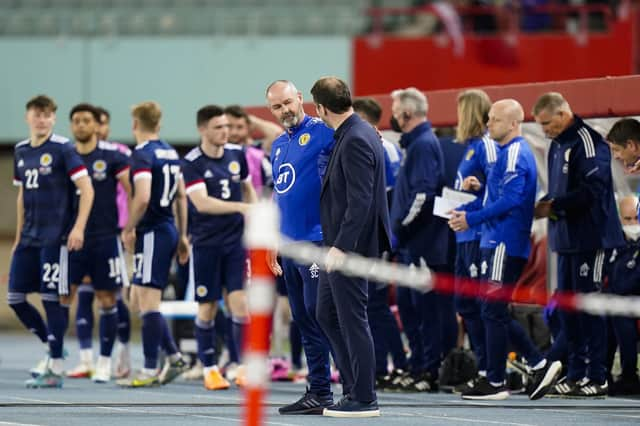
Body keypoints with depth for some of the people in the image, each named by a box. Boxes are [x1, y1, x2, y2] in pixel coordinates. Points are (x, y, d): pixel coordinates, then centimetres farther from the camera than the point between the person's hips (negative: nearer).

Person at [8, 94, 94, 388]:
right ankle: (50, 345, 22)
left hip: (55, 239, -7)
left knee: (53, 298, -6)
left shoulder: (62, 149, -8)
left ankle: (55, 368, -1)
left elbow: (86, 189, -12)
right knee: (15, 298, 4)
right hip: (29, 239, 7)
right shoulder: (21, 151, 12)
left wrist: (79, 228, -20)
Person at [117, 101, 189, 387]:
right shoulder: (170, 152, 13)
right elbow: (181, 195, 18)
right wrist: (182, 235, 23)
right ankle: (174, 357, 13)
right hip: (169, 231, 9)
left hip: (151, 232, -9)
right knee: (139, 297, 16)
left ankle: (149, 371, -4)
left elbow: (142, 197, -24)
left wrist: (128, 229, -12)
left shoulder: (142, 154, -13)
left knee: (148, 301, -5)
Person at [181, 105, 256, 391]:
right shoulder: (192, 162, -10)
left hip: (237, 240, 3)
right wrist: (239, 207, -32)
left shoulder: (236, 154, 4)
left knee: (240, 303, -7)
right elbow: (202, 203, -22)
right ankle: (209, 369, 17)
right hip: (206, 244, -3)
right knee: (207, 308, 4)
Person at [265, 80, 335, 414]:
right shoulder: (278, 145, 18)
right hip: (289, 245, 8)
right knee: (303, 321, 10)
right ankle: (318, 392, 14)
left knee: (317, 317, -8)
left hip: (316, 241, -8)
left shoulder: (322, 133, -6)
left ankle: (320, 392, -5)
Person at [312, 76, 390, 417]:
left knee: (352, 320, -3)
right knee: (327, 314, 16)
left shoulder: (355, 140, -20)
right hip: (337, 243, 10)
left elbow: (360, 201, -24)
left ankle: (363, 399, 4)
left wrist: (341, 247, -24)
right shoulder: (352, 133, 11)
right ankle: (352, 388, 21)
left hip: (350, 246, -10)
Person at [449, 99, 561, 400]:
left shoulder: (515, 153, -13)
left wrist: (472, 219, -18)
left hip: (504, 243, -10)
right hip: (497, 241, 10)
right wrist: (465, 210, 11)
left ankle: (495, 382, -1)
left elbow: (510, 200, -22)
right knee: (496, 312, 12)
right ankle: (541, 366, 10)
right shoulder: (508, 152, 18)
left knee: (494, 311, -6)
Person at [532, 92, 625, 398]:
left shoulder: (587, 142, -14)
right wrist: (545, 204, 2)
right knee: (566, 307, 9)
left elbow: (592, 190, -22)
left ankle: (598, 378, -3)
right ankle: (576, 375, 15)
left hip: (590, 238, -9)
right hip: (566, 238, 9)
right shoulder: (557, 145, 16)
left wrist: (554, 206, -16)